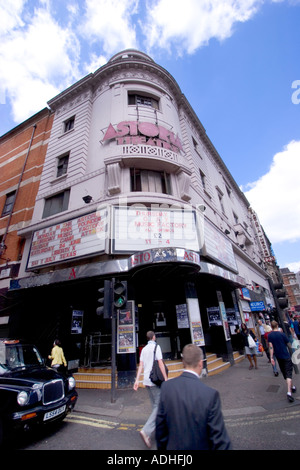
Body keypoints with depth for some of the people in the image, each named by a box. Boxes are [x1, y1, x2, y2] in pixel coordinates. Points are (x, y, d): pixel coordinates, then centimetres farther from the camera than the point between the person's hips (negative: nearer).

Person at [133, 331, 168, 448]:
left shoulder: (144, 349, 8)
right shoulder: (156, 346, -11)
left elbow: (140, 365, 4)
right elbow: (160, 363, -15)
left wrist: (137, 380, 2)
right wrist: (166, 378, -11)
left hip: (147, 381, 7)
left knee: (155, 405, 20)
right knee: (159, 406, -2)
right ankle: (146, 431, -13)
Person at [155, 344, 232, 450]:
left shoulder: (166, 386, -15)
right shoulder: (211, 394, -26)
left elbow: (160, 425, -3)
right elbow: (219, 438, -18)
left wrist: (161, 447, 10)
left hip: (173, 446, 2)